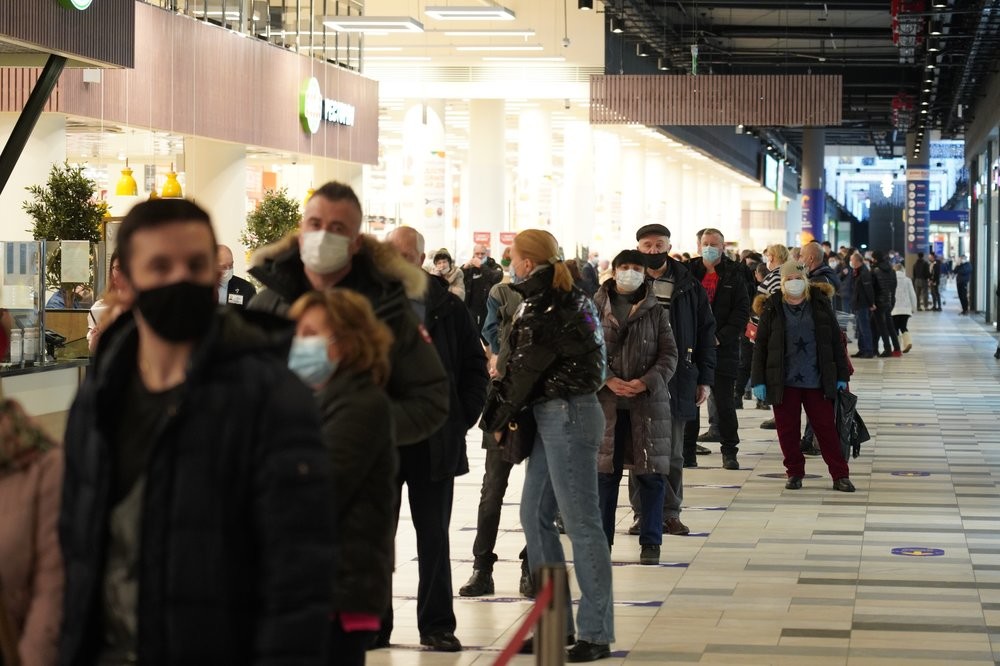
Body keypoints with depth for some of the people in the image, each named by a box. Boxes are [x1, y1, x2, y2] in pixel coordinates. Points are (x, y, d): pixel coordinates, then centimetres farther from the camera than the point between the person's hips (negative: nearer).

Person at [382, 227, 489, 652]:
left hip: (436, 441, 0)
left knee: (434, 537, 8)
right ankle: (374, 624, 13)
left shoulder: (449, 309, 2)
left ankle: (437, 625, 15)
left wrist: (462, 419, 1)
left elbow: (475, 369, 9)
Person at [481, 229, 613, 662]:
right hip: (554, 415, 10)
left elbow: (525, 369, -10)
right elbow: (526, 365, 12)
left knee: (581, 522, -6)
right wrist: (505, 413, 7)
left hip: (568, 415, -10)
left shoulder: (544, 309, -16)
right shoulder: (563, 298, 12)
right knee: (535, 516, 13)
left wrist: (497, 418, 4)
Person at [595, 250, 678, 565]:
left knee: (650, 473, 1)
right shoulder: (596, 308, 6)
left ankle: (650, 541, 8)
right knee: (605, 471, 4)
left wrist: (646, 382, -12)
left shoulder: (656, 311, 6)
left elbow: (669, 354, 3)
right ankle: (601, 539, 13)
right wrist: (608, 380, -13)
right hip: (605, 399, 0)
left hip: (648, 399, 0)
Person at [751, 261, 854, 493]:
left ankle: (840, 476, 3)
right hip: (784, 382, 0)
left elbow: (835, 341, 8)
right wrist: (758, 380, -2)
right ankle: (795, 473, 17)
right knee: (787, 430, 4)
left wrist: (841, 375, 4)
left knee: (826, 427, 0)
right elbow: (760, 345, 4)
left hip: (817, 380, 0)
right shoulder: (772, 309, 3)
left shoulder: (821, 304, 5)